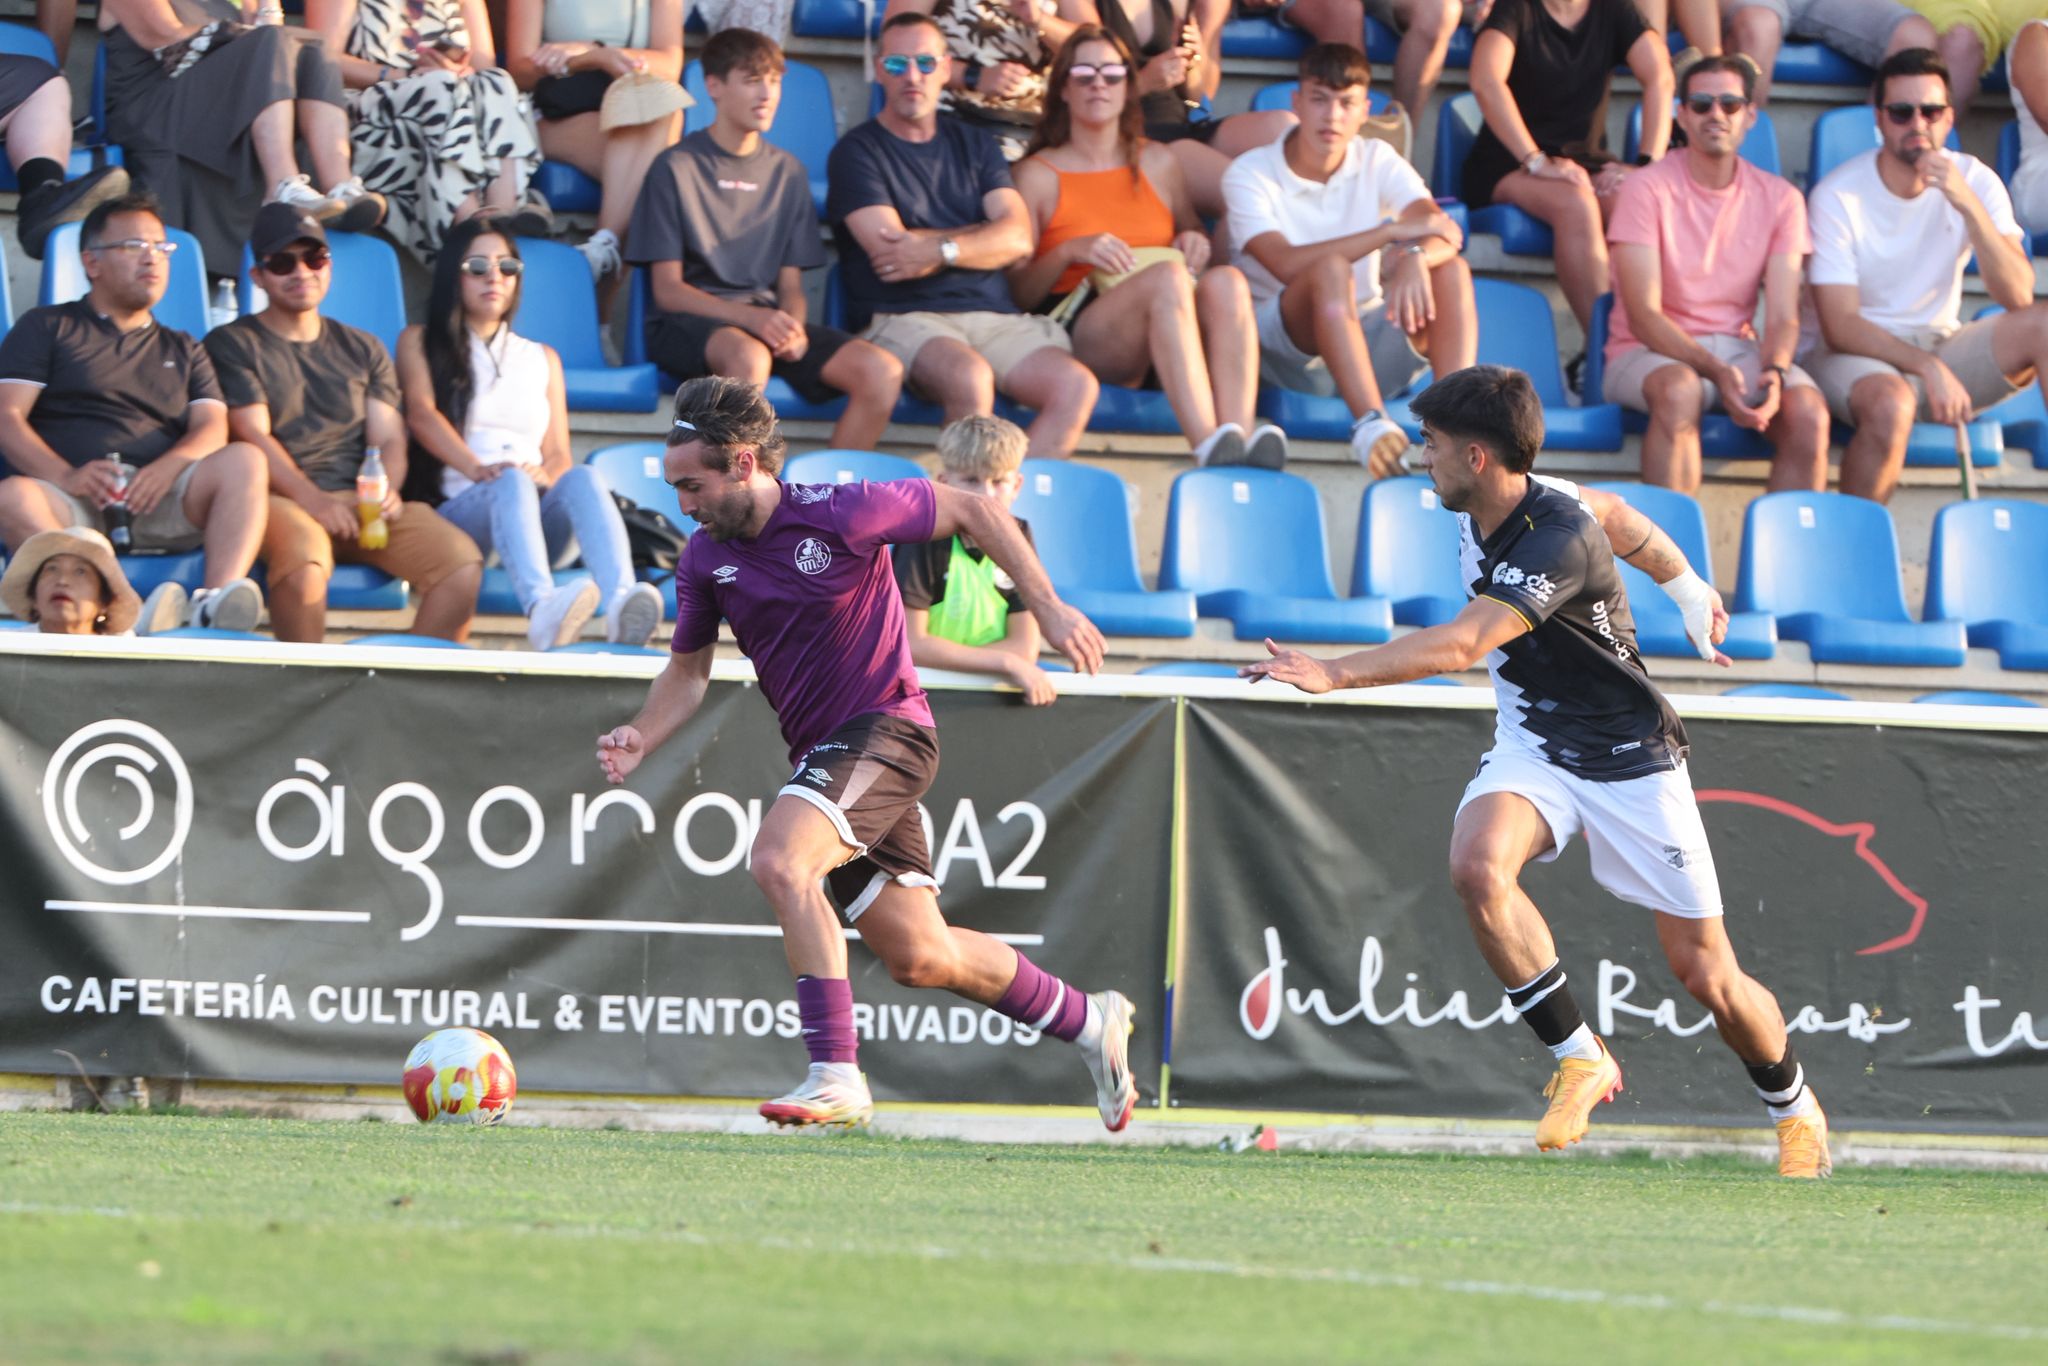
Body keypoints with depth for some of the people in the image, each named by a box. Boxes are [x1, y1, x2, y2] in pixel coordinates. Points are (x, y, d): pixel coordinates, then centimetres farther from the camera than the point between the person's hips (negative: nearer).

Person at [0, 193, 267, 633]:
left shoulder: (184, 352, 31)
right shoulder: (46, 328, 21)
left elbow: (212, 429, 14)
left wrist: (168, 468, -11)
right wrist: (65, 476, -14)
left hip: (160, 506, 3)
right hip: (75, 505, -3)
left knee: (243, 460, -25)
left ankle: (218, 601, -48)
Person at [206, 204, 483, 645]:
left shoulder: (363, 350, 25)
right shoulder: (232, 345, 11)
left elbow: (388, 438, 14)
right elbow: (254, 436, -3)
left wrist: (386, 490, -10)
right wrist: (312, 499, -19)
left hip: (362, 501, 4)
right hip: (282, 500, -4)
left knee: (463, 563, -23)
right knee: (304, 560, -40)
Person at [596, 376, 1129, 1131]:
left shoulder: (840, 513, -16)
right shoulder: (705, 558, 1)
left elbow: (974, 511, -5)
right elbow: (689, 669, 14)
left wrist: (1048, 607, -6)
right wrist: (641, 737, -5)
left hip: (886, 726, -7)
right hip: (821, 753, 7)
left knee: (780, 862, -30)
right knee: (919, 957, 11)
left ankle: (836, 1075, -29)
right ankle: (1090, 1021, 32)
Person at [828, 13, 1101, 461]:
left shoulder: (973, 145, 22)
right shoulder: (857, 152, 7)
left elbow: (1018, 239, 7)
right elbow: (890, 251, -6)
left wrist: (941, 250, -10)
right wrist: (980, 236, 4)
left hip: (993, 315, 5)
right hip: (904, 318, -5)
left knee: (1076, 385, -25)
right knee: (971, 377, -38)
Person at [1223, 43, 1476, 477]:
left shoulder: (1377, 160, 4)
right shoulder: (1250, 175, -7)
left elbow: (1446, 233, -12)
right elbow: (1287, 263, -24)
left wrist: (1416, 256, -38)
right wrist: (1390, 231, -26)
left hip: (1368, 342, 4)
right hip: (1289, 349, -4)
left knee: (1452, 270, -20)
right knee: (1331, 269, -34)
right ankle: (1370, 424, -50)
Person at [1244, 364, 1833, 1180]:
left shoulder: (1557, 541, -29)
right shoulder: (1484, 512, -4)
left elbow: (1460, 645, -42)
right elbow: (1613, 514, 16)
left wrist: (1334, 674, -52)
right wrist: (1688, 588, 32)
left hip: (1628, 758, -6)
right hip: (1532, 745, 6)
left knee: (1706, 974, 2)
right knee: (1478, 867, -28)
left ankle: (1793, 1106, 31)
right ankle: (1579, 1059, -16)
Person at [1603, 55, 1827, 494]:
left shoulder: (1779, 198, 5)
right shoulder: (1648, 189, -6)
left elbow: (1782, 316, -1)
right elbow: (1643, 314, -13)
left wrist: (1774, 372, -25)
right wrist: (1716, 372, -28)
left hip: (1737, 349, 3)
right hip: (1650, 352, -3)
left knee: (1808, 412, -27)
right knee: (1679, 390, -39)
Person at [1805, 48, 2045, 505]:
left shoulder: (1974, 180, -2)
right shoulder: (1837, 197, -13)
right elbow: (1840, 326, -17)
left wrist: (1968, 205, -27)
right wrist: (1927, 367, -30)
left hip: (1941, 347, 4)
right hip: (1859, 354, -4)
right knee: (1890, 405, -40)